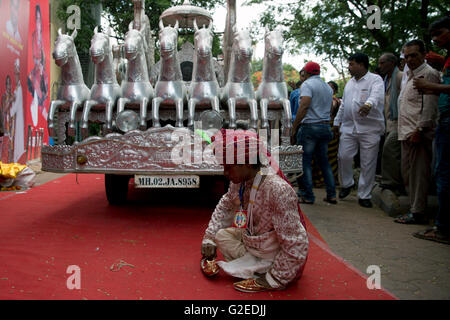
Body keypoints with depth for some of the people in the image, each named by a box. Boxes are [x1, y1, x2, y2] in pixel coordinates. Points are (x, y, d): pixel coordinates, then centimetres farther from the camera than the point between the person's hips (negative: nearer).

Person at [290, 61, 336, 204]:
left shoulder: (307, 84, -6)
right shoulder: (328, 87, 18)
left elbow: (304, 106, -18)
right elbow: (329, 109, 18)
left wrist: (294, 128, -16)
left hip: (309, 127, -7)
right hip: (325, 127, 7)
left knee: (305, 162, -1)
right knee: (324, 161, 14)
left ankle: (308, 196, 0)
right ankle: (331, 195, 13)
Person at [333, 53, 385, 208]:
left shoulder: (375, 80, -4)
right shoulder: (350, 82, 18)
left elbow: (377, 95, -26)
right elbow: (343, 105, 24)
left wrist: (368, 104, -47)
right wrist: (337, 122, 21)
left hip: (370, 129, -5)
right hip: (348, 127, 5)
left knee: (368, 163, 1)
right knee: (343, 156, 0)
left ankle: (364, 195, 13)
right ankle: (347, 184, 26)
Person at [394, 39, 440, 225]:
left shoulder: (429, 74, -5)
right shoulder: (411, 75, 23)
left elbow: (429, 106, -14)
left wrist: (419, 129, -19)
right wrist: (405, 130, 17)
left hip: (418, 134, -9)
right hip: (406, 133, 9)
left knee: (419, 173, -6)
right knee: (407, 172, 11)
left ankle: (417, 212, -2)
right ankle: (413, 208, 18)